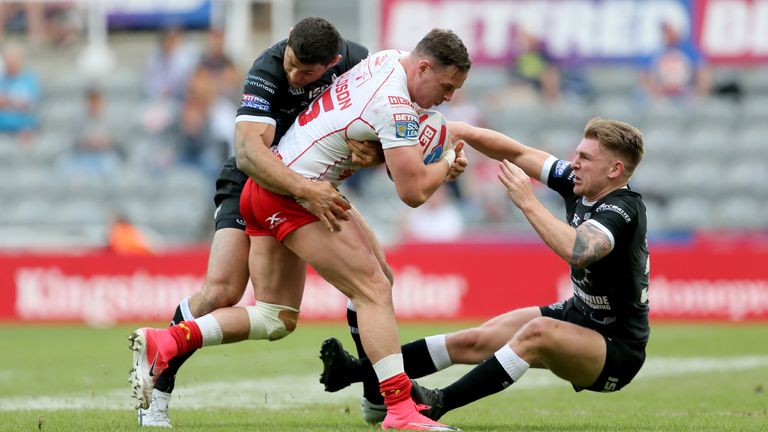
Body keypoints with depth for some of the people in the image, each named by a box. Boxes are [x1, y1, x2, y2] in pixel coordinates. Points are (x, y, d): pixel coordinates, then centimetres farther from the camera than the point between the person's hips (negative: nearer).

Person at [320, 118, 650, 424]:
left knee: (538, 333, -36)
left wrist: (527, 202, -37)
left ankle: (438, 404, -38)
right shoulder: (576, 184, -1)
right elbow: (517, 153, 4)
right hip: (577, 314, 9)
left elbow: (576, 252, -45)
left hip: (617, 350, -9)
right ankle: (356, 371, 0)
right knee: (474, 340, 0)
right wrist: (464, 131, -11)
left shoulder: (622, 210, -26)